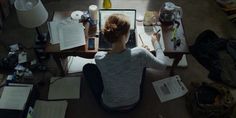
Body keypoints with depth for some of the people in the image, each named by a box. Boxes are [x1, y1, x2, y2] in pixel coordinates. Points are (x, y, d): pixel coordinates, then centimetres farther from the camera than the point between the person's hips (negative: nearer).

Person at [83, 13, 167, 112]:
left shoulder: (99, 58, -30)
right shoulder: (140, 54, -34)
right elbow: (162, 65, -13)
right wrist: (155, 42, 2)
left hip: (108, 106, 0)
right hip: (133, 103, 1)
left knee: (87, 68, 16)